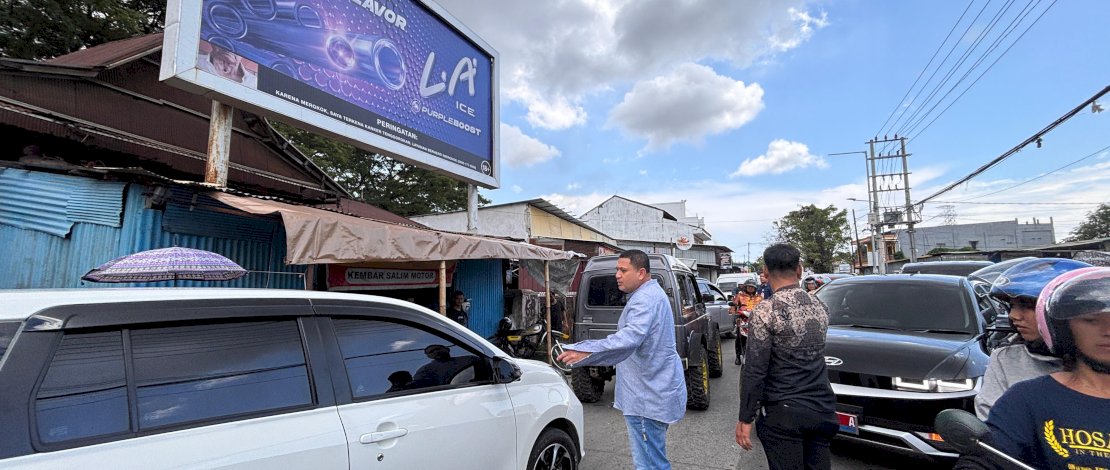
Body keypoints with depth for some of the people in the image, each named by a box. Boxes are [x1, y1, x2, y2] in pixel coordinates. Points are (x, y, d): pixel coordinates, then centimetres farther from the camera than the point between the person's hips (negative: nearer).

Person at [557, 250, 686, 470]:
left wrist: (585, 351, -46)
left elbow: (630, 337, -39)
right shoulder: (651, 294, 13)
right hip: (653, 390, 11)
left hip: (648, 396, -11)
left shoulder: (646, 299, -21)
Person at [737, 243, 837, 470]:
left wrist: (745, 418, -9)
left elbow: (754, 370, -15)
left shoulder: (767, 310, -15)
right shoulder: (820, 306, 4)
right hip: (822, 411, 6)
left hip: (783, 415, -5)